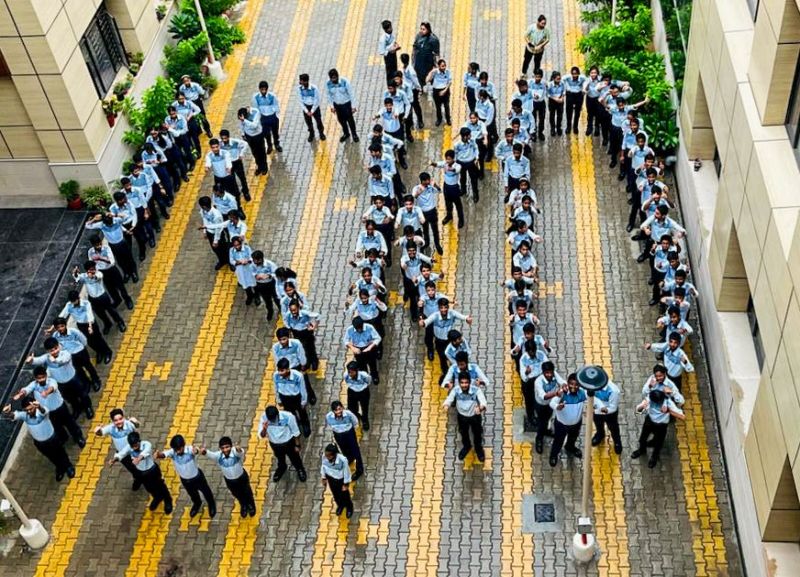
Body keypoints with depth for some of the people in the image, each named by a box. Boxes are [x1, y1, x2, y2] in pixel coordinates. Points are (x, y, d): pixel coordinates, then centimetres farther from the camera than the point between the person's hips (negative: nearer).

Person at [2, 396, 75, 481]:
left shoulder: (42, 411, -35)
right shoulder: (23, 415, -25)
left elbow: (44, 411, -60)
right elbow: (13, 415, -43)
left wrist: (39, 406, -85)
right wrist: (8, 413, -70)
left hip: (52, 439, -3)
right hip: (39, 442, 3)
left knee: (60, 455, 23)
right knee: (52, 458, 28)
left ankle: (69, 467, 53)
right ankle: (60, 469, 57)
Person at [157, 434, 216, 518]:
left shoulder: (190, 450, -36)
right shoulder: (172, 452, -28)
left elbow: (195, 450, -60)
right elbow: (164, 454, -47)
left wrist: (196, 450, -85)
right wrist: (158, 454, -72)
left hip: (197, 477, -3)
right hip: (184, 480, 3)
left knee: (206, 492, 22)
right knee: (192, 494, 31)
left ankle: (212, 504, 54)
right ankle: (197, 504, 64)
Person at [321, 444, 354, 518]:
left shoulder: (343, 460, -41)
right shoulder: (324, 457, -30)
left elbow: (346, 472, -23)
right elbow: (323, 467, -8)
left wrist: (346, 484, -10)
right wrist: (324, 478, 6)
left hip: (341, 480, -3)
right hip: (331, 479, 3)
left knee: (345, 495, 25)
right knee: (336, 495, 30)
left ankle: (349, 508, 58)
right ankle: (340, 506, 63)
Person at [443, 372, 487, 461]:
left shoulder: (476, 390, -33)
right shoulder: (455, 390, -28)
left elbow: (483, 401, -43)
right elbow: (449, 399, -35)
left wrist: (480, 408, -66)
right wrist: (446, 405, -59)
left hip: (475, 416, -1)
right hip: (462, 416, 2)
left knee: (477, 434, 23)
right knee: (463, 434, 28)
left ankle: (479, 449, 55)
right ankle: (466, 446, 60)